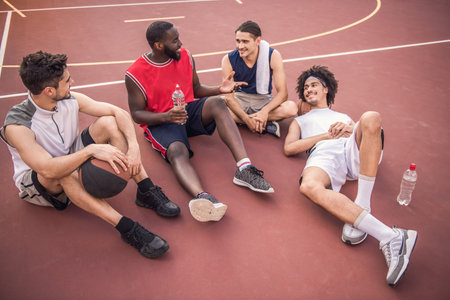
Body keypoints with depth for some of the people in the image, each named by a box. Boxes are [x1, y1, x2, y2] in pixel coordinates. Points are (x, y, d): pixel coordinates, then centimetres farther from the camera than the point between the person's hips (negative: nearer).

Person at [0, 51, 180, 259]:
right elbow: (48, 170, -44)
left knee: (108, 123, -17)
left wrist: (133, 147, -30)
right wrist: (91, 150, -45)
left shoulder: (70, 100, -14)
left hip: (73, 161, 5)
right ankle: (128, 229, -42)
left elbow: (119, 112, -15)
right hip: (36, 183, -5)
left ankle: (146, 192, -20)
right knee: (65, 173, -42)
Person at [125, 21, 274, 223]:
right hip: (159, 122, -4)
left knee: (216, 103, -28)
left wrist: (220, 89, -5)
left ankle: (244, 168, -41)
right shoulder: (135, 75, -10)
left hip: (189, 111, 4)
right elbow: (137, 114, -9)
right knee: (178, 152, -36)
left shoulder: (184, 57, 4)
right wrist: (166, 116, -28)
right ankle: (202, 197, -66)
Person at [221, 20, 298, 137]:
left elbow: (282, 92, -17)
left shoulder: (273, 56, -15)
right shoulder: (228, 60, -15)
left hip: (263, 100, 0)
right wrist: (247, 119, -33)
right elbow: (229, 96, -18)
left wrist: (265, 111, -35)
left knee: (291, 108, -29)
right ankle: (265, 124, -25)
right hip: (239, 99, 1)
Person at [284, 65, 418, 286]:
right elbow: (289, 148, 18)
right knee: (309, 186, -38)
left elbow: (370, 132, 23)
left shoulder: (344, 116, 42)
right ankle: (390, 237, -46)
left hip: (353, 148, 2)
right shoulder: (300, 121, 39)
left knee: (370, 118, -32)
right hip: (323, 154, -1)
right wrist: (326, 135, 9)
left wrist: (348, 129, 1)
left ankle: (362, 207, -33)